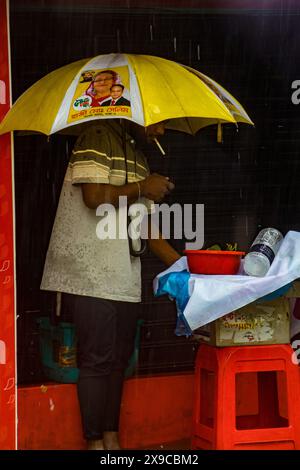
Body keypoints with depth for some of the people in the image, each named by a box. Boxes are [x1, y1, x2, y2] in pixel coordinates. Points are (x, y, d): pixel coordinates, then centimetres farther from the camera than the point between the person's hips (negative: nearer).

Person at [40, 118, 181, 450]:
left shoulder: (137, 158, 19)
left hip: (124, 277, 8)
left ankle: (111, 438, 18)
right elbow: (95, 197, -20)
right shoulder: (99, 137, -7)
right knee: (98, 360, -6)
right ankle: (94, 442, 3)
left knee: (119, 358, 10)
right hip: (91, 273, -8)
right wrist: (141, 188, -8)